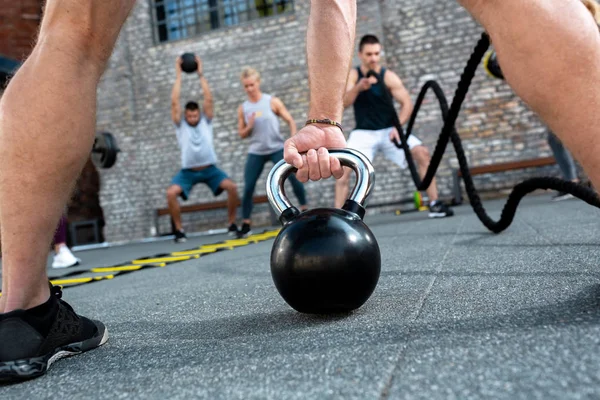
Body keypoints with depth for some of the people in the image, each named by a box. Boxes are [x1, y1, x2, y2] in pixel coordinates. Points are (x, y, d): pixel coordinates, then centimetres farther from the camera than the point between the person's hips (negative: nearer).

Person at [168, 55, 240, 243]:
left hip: (209, 168, 1)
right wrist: (178, 75, -10)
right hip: (188, 170, 0)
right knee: (171, 193, -24)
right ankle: (179, 230, -6)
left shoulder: (206, 121, 2)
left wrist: (200, 74, -9)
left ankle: (232, 224, -5)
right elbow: (174, 102, -12)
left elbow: (208, 98, -9)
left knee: (232, 187, -22)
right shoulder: (180, 125, -1)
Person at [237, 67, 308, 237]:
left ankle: (304, 209, 10)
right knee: (248, 188, -5)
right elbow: (242, 134, 7)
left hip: (277, 149, -1)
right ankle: (246, 224, 7)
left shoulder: (272, 101, -3)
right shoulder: (242, 108, 3)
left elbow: (290, 121, -1)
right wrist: (249, 126, -14)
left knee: (294, 177, -11)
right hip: (256, 152, 2)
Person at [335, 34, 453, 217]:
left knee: (423, 154, -16)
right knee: (344, 168, -21)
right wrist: (358, 87, -39)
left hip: (389, 130, 1)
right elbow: (344, 103, -19)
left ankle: (434, 204, -6)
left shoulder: (389, 77, -6)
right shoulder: (352, 75, -4)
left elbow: (407, 103, -7)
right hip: (363, 133, 0)